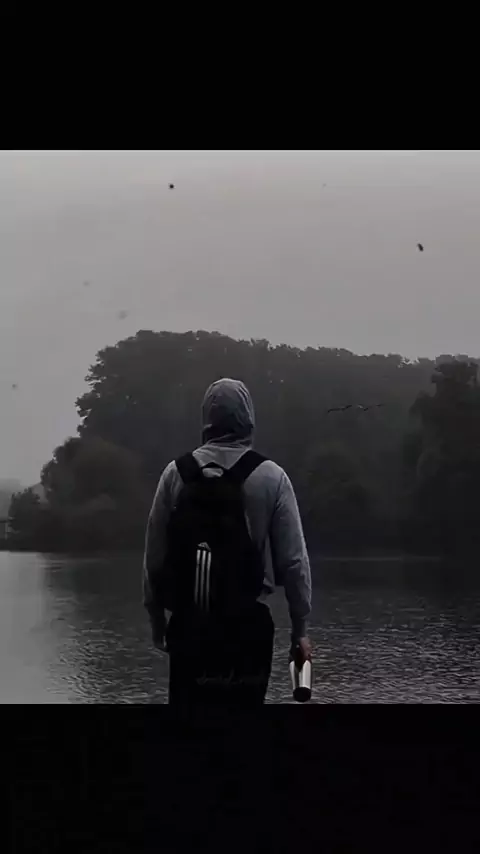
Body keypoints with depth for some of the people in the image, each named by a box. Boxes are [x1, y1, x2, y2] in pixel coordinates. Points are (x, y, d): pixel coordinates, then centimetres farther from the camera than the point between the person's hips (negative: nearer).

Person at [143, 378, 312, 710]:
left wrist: (157, 619, 13)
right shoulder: (271, 477, -4)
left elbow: (154, 556, 2)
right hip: (249, 621, -1)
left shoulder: (176, 473, 0)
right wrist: (300, 627, 3)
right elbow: (293, 560, -4)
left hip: (189, 622, 1)